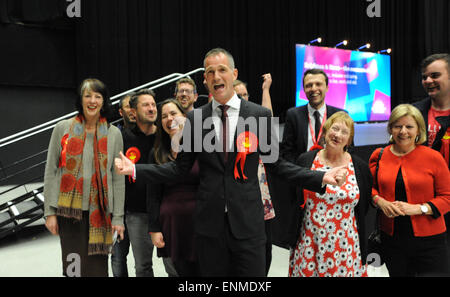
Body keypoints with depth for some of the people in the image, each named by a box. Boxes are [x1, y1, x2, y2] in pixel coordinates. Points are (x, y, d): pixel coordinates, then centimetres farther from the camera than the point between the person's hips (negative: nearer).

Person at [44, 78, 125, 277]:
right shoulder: (63, 129, 3)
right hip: (69, 210, 0)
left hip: (99, 212, 1)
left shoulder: (113, 134, 4)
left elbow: (118, 179, 5)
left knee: (97, 267, 2)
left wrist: (118, 217, 1)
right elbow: (50, 172, 3)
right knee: (74, 267, 2)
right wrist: (50, 212, -2)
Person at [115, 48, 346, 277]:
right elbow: (180, 167, 6)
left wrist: (320, 178, -5)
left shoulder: (260, 115, -1)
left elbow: (275, 162, 4)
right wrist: (134, 169, -1)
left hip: (247, 221, -1)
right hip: (209, 222, 2)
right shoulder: (194, 118, 3)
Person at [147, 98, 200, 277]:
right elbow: (153, 195, 6)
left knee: (202, 270, 4)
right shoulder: (157, 154, 7)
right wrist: (154, 229, 0)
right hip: (170, 222, 1)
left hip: (199, 220, -1)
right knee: (175, 272, 7)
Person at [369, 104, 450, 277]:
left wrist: (418, 208, -16)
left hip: (429, 240, -2)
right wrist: (380, 201, -6)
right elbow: (369, 187, 14)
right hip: (391, 238, 3)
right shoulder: (378, 156, 2)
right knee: (398, 274, 14)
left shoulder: (433, 157, -6)